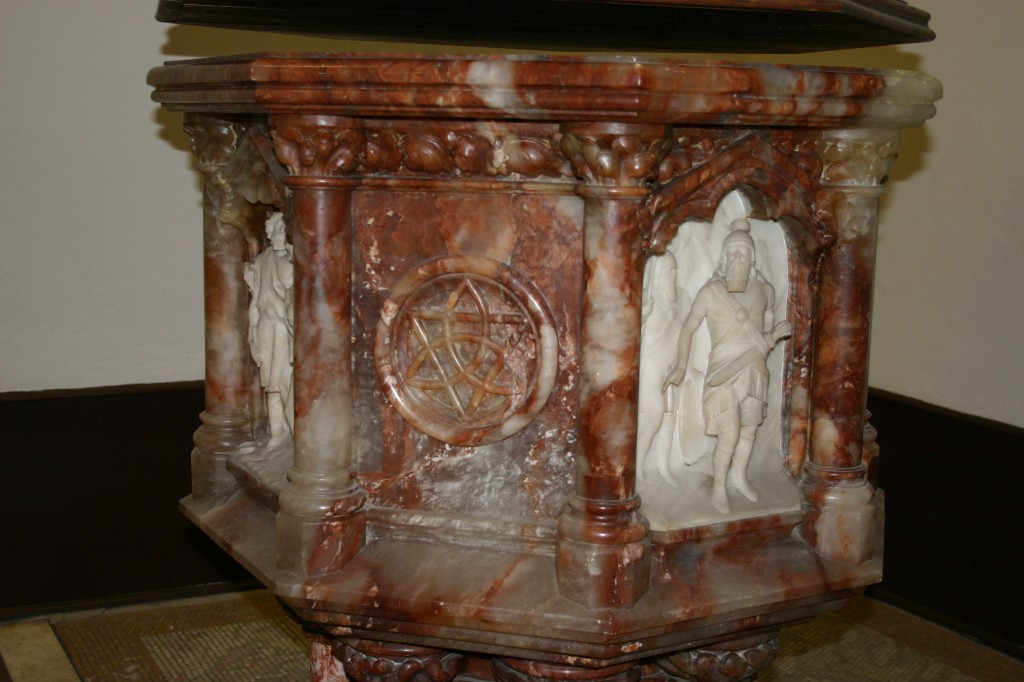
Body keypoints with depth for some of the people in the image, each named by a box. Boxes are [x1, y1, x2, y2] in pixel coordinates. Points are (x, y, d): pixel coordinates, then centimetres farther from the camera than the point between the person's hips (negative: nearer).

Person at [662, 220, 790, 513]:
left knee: (749, 428, 17)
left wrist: (775, 335, -9)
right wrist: (680, 367, -1)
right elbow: (688, 328, -2)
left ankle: (738, 475, 40)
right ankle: (718, 488, 12)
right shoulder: (711, 291, -9)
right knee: (729, 436, -8)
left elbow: (767, 329, 14)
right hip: (724, 372, -5)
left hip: (755, 370, 5)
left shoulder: (764, 291, 3)